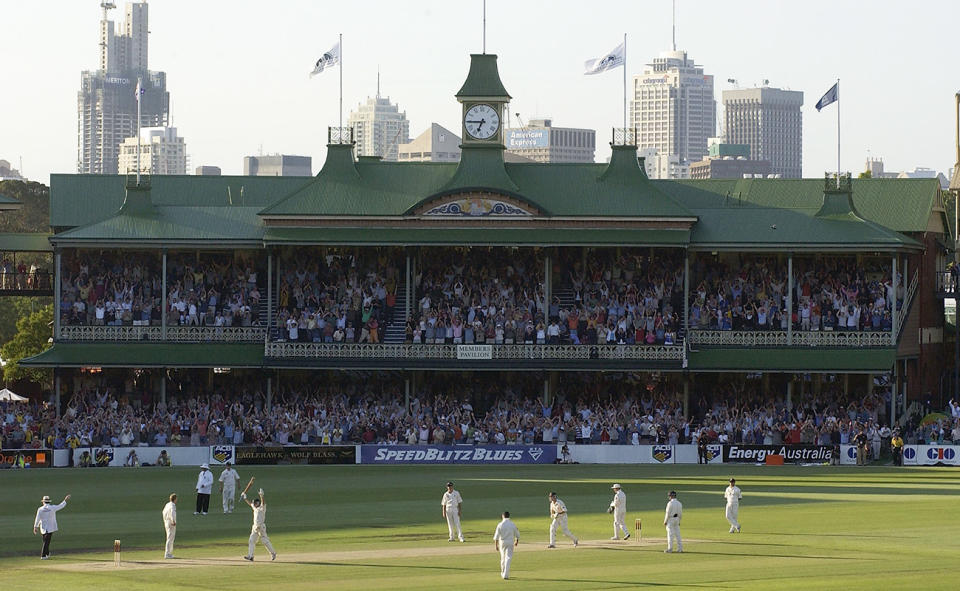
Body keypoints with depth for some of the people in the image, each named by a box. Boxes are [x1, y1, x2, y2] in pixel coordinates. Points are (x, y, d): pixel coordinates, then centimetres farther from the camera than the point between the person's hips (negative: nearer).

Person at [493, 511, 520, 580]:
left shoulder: (500, 525, -6)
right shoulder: (513, 524, -3)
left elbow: (496, 536, -8)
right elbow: (517, 534, 7)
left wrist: (496, 545, -4)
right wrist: (517, 541, 26)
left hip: (502, 543, 1)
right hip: (510, 543, -1)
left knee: (503, 558, 19)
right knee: (508, 558, -4)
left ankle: (503, 573, 30)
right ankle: (506, 575, -16)